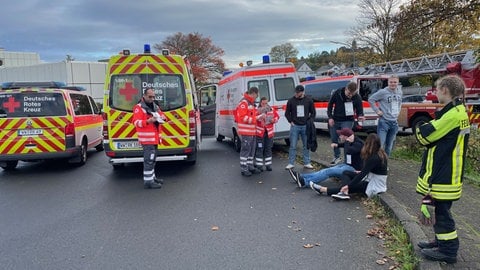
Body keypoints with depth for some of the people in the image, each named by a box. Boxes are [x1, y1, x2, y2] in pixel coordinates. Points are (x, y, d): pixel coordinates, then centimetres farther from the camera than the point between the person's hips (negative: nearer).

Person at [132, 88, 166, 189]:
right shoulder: (139, 108, -7)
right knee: (149, 159, -11)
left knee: (152, 159, 17)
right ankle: (148, 182, -8)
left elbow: (162, 115, 25)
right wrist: (148, 121, -30)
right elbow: (136, 122, -15)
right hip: (147, 138, -9)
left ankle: (152, 177, 29)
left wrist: (162, 118, 0)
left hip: (155, 138, 9)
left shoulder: (155, 106, 18)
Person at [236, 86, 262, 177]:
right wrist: (256, 118, -19)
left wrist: (258, 116, 5)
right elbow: (243, 117, -21)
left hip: (252, 131, 10)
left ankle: (250, 166, 25)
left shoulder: (251, 103, 18)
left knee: (251, 150, 15)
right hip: (246, 132, -10)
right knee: (245, 150, -5)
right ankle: (243, 169, 1)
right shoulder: (244, 102, -14)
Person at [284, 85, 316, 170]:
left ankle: (307, 163, 16)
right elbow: (287, 113, 9)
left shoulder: (309, 100, 4)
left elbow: (313, 112, 12)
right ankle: (291, 163, 8)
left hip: (305, 126, 1)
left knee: (306, 146, 6)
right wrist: (291, 121, -1)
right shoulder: (291, 101, 2)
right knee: (293, 146, 0)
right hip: (295, 126, -1)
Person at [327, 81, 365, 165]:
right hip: (335, 120, 3)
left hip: (348, 121, -2)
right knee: (334, 139, 10)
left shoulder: (357, 98, -13)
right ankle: (337, 157, 29)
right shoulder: (337, 93, -12)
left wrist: (360, 116, -26)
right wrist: (330, 117, -5)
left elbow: (359, 110, -3)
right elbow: (330, 105, 1)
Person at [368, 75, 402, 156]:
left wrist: (398, 110, 12)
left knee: (389, 146, 14)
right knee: (380, 145, -11)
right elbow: (371, 99, -7)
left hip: (394, 122, 6)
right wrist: (377, 110, -10)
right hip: (384, 122, -6)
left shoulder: (400, 92, 8)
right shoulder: (383, 92, -11)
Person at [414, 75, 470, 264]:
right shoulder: (457, 112, 12)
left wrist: (421, 129, 0)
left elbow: (425, 136, -20)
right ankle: (442, 241, 33)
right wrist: (431, 127, -2)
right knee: (440, 209, 20)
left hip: (444, 176, -10)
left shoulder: (453, 115, -21)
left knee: (442, 211, 1)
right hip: (443, 173, 10)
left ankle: (448, 250, 13)